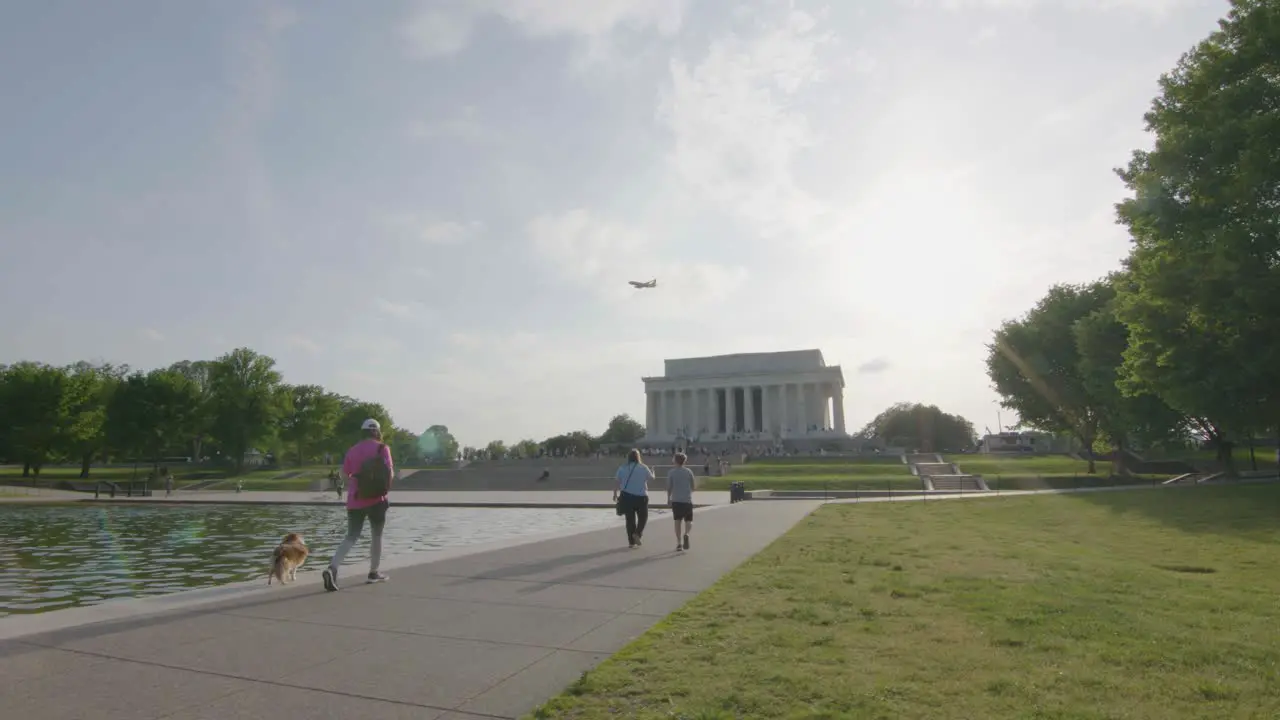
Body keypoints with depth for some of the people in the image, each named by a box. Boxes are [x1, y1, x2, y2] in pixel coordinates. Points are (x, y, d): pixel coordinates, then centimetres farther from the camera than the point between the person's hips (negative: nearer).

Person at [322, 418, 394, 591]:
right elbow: (390, 474, -10)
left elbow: (345, 475, 6)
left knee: (351, 537, 6)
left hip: (354, 501, 3)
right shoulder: (382, 448, -3)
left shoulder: (352, 450, 8)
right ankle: (374, 573, 21)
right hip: (376, 499, -3)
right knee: (377, 536, 13)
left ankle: (332, 568, -15)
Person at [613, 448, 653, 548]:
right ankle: (637, 533, -8)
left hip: (627, 496, 2)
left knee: (630, 519, 10)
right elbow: (651, 478, 9)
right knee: (643, 517, 14)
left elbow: (618, 482, 1)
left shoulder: (622, 468, 1)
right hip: (641, 496, -2)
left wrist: (615, 494, 11)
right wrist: (653, 472, 31)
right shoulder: (643, 467, -4)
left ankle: (631, 542, 11)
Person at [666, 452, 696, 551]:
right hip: (687, 499, 0)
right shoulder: (689, 472, 2)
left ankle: (679, 543, 1)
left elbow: (669, 487, -1)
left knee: (677, 521, 6)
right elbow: (692, 486, 7)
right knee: (688, 520, 9)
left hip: (676, 500, 0)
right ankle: (686, 534, -21)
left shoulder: (671, 472, -2)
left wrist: (668, 498, 12)